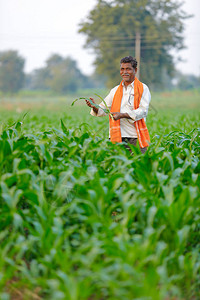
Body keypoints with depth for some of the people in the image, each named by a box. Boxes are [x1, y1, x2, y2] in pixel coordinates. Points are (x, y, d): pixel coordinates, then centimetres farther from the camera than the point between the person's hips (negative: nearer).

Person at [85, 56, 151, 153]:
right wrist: (95, 107, -8)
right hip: (118, 137, 3)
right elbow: (103, 109, 15)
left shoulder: (143, 88, 4)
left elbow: (143, 110, -8)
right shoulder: (115, 90, 18)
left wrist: (123, 115, -20)